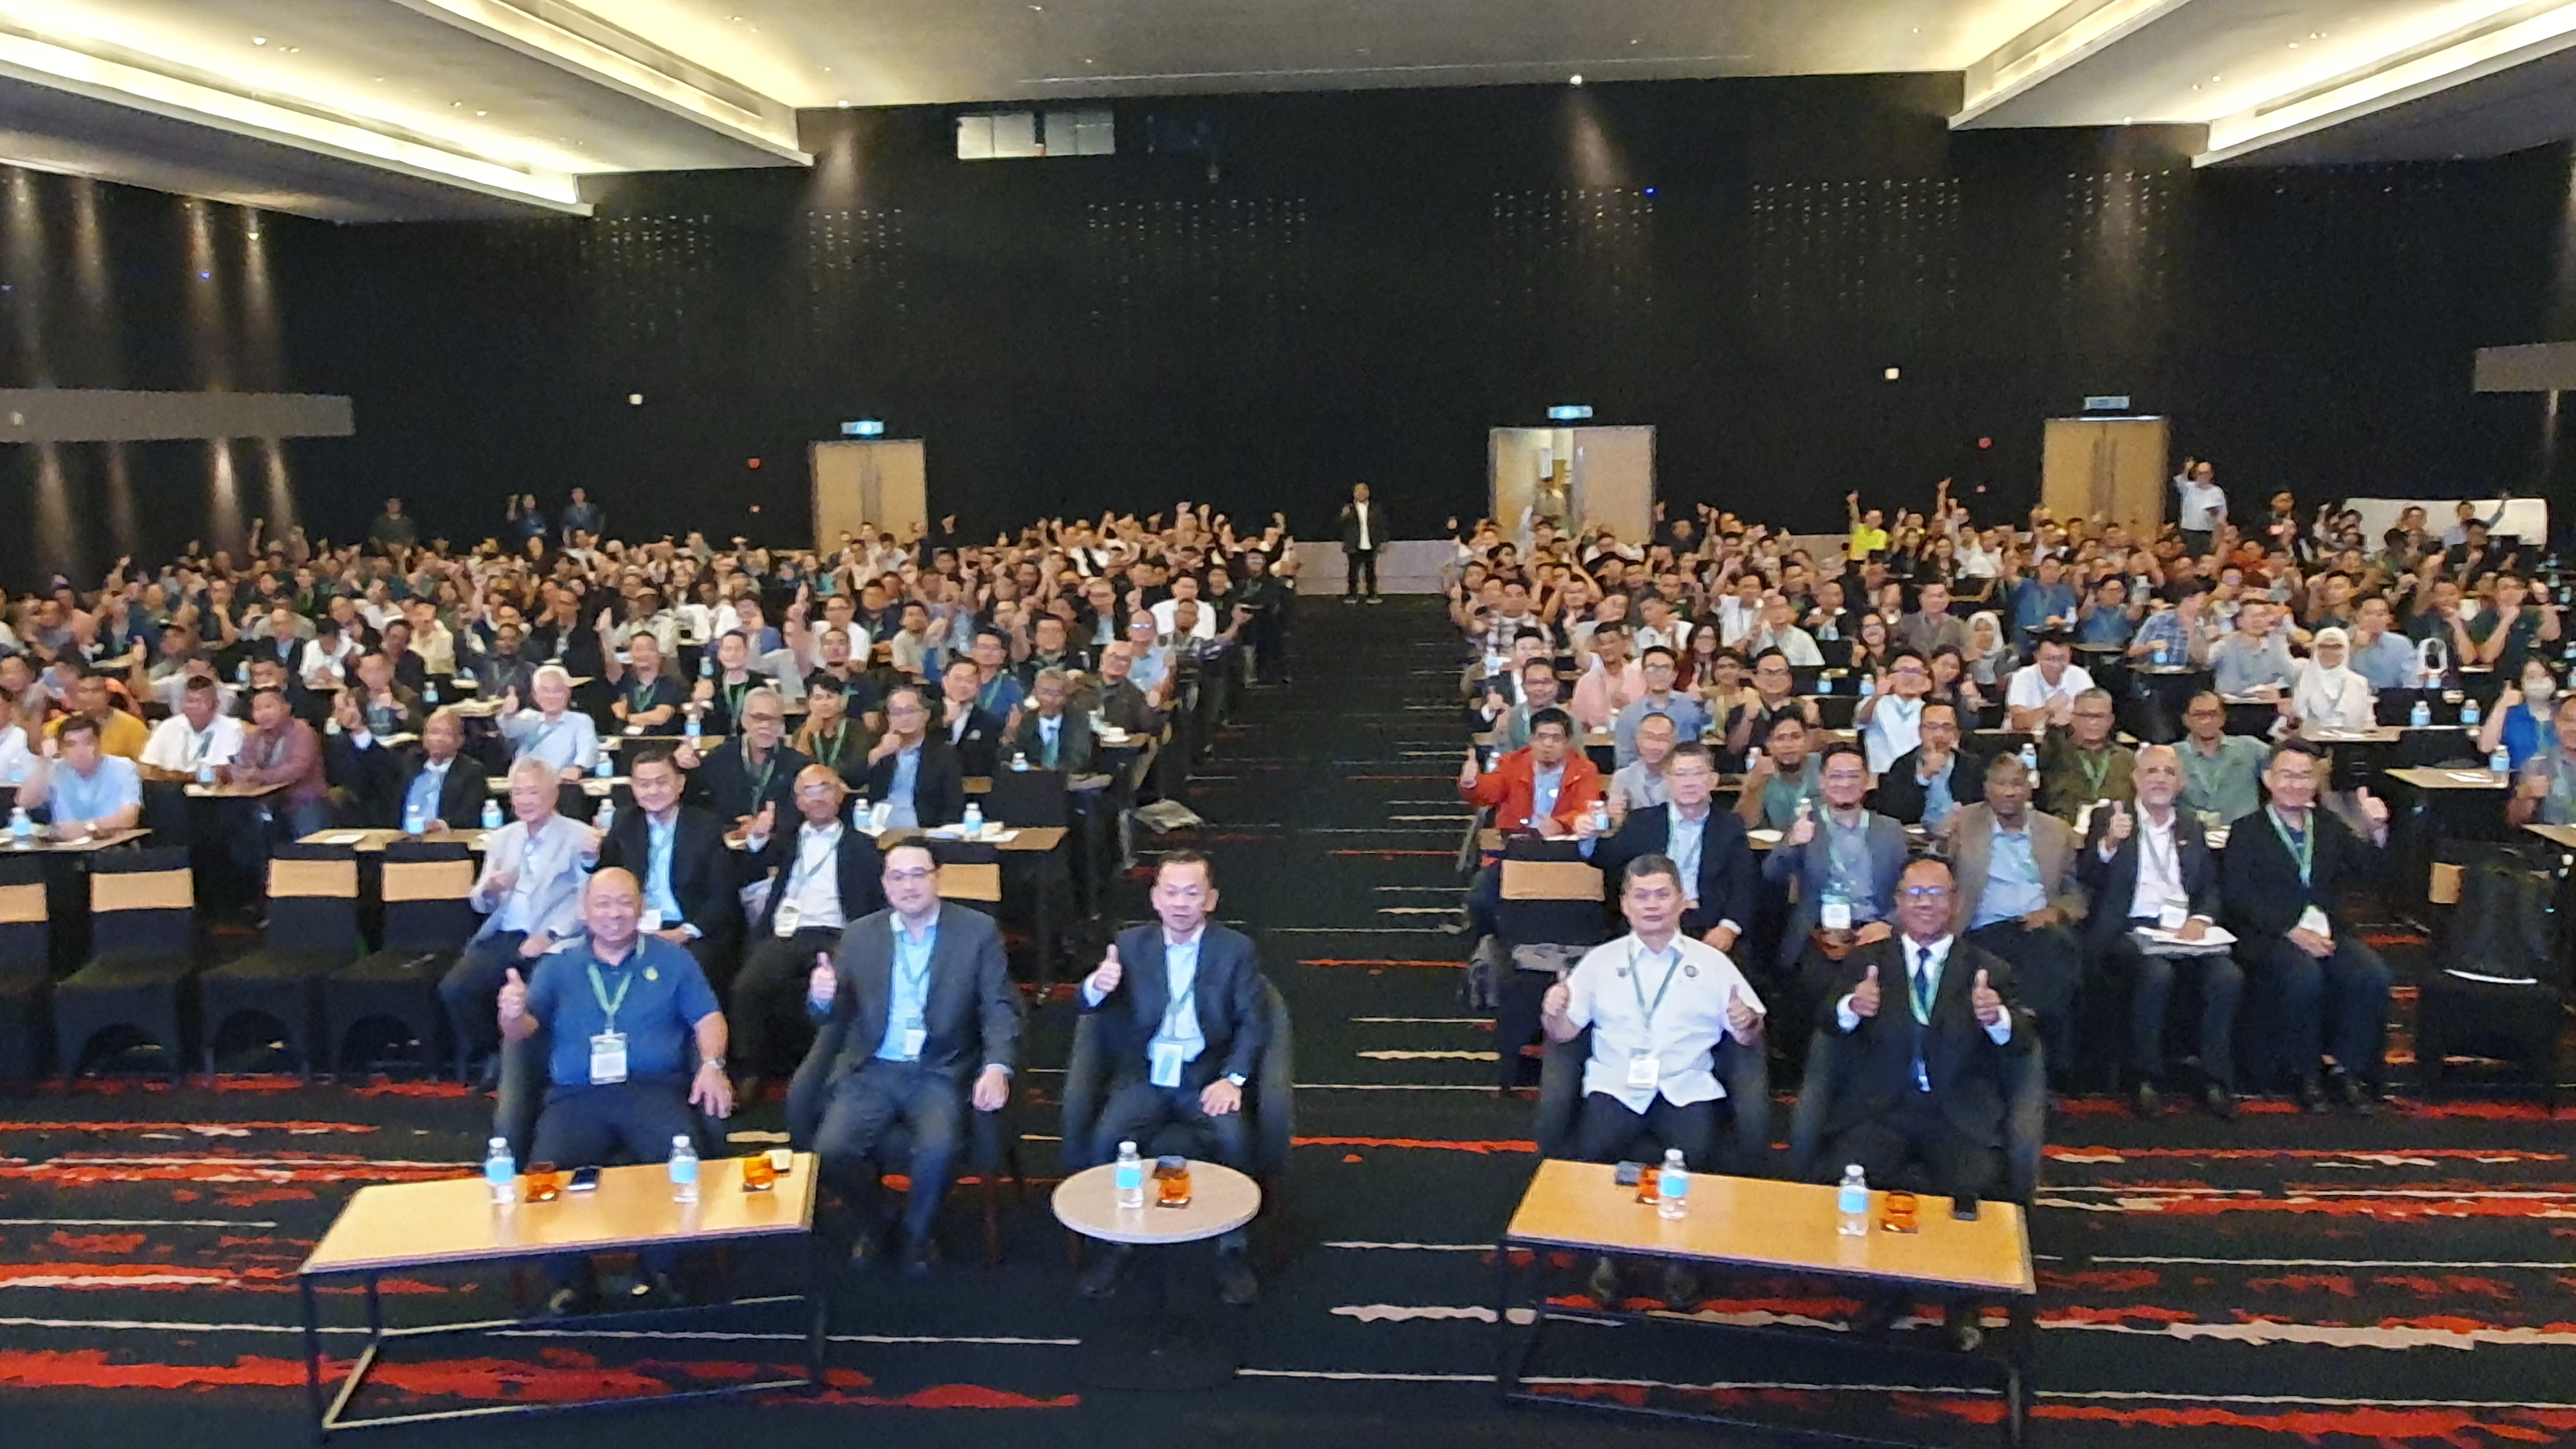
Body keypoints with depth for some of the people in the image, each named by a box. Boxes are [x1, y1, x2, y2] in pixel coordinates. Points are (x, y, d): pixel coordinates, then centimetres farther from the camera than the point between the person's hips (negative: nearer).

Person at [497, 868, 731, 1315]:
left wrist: (711, 1065, -10)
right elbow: (523, 1030, 4)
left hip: (656, 1089, -1)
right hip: (577, 1096, 1)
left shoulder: (671, 960, 16)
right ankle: (573, 1282, -5)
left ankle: (662, 1273, -7)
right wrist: (512, 1014, -21)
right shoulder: (557, 967, 17)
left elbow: (708, 1017, 10)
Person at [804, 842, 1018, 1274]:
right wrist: (822, 996, -17)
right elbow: (838, 1013, 8)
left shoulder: (977, 931, 1)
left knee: (936, 1150, -28)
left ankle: (917, 1234, 4)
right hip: (871, 1072, 2)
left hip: (941, 1072, -2)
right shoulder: (860, 935, 8)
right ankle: (869, 1225, 11)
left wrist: (997, 1067, -19)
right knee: (831, 1150, -21)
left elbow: (1000, 1007, -2)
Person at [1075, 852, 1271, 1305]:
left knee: (1234, 1138, -29)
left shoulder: (1236, 950, 1)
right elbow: (1090, 1007, -2)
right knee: (1107, 1141, -25)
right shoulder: (1131, 944, 4)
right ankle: (1119, 1243, -4)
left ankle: (1232, 1247, -9)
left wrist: (1233, 1079, -18)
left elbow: (1254, 1023, -1)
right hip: (1144, 1075, 1)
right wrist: (1097, 986, -28)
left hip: (1207, 1076, -1)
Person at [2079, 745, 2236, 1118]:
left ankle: (2215, 1080, -13)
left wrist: (2201, 919, -5)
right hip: (2131, 929, -4)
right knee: (2156, 973, -34)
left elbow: (2211, 888, 17)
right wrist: (2109, 844, -23)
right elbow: (2086, 877, -3)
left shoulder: (2191, 827, 22)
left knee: (2228, 976, -25)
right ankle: (2147, 1079, -19)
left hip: (2184, 928, 4)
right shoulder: (2109, 820, 9)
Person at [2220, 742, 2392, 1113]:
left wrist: (2377, 832, -12)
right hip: (2270, 936, -4)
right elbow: (2238, 896, -5)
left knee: (2373, 977, -25)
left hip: (2329, 932, 4)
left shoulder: (2330, 826, 21)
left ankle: (2349, 1071, -9)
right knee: (2306, 978, -34)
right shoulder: (2247, 831, 8)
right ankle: (2308, 1074, -15)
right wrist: (2292, 931, -16)